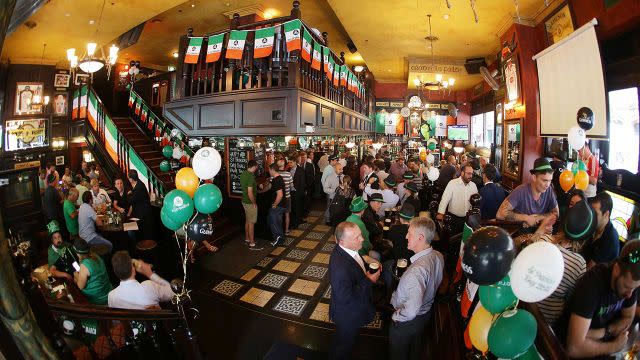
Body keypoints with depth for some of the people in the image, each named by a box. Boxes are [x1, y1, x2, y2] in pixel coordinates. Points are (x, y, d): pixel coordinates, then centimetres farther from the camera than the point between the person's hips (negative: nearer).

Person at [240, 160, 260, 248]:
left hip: (245, 201, 9)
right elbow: (250, 193, -28)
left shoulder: (243, 174, 4)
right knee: (251, 223, -1)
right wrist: (254, 203, -15)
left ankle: (247, 239, 33)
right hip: (250, 203, -9)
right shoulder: (250, 176, -25)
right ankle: (252, 244, 7)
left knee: (247, 221, 20)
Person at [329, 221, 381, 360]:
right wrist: (369, 281, -29)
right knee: (344, 344, 23)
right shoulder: (339, 266, -41)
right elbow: (346, 298, -34)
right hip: (348, 317, -8)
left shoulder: (350, 249, -14)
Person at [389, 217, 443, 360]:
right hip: (426, 311, 7)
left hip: (406, 321, -7)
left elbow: (411, 310, -43)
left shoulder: (417, 270, -41)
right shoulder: (438, 256, -14)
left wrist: (397, 316, -23)